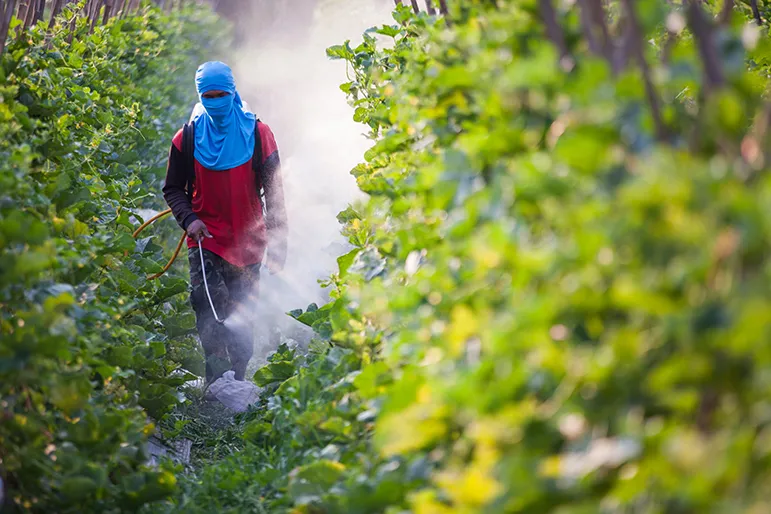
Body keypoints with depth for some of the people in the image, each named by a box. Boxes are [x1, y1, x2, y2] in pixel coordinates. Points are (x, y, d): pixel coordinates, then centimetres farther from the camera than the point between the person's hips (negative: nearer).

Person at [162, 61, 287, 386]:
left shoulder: (257, 134, 0)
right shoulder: (187, 138, 2)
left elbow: (274, 193, 3)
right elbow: (173, 189, 11)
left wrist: (278, 243, -2)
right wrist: (189, 219, -8)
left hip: (248, 241, 1)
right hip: (205, 239, 0)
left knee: (242, 315, 5)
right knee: (207, 303, -19)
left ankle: (237, 381, 18)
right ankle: (217, 381, -19)